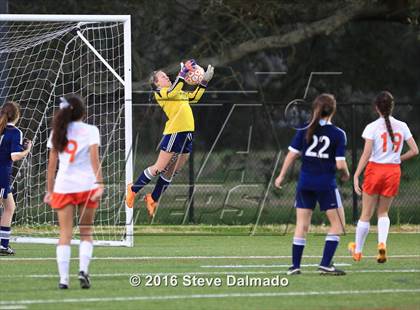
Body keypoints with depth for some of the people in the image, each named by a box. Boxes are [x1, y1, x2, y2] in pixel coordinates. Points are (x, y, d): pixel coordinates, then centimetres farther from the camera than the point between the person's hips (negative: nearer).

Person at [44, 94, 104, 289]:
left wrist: (49, 190, 13)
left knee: (65, 234, 2)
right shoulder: (90, 130, 1)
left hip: (63, 187, 2)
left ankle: (63, 278, -7)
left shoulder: (57, 132, 9)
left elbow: (52, 163, 9)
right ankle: (83, 270, -10)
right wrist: (100, 184, -12)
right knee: (86, 233, 10)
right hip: (86, 185, -2)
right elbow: (94, 159, -9)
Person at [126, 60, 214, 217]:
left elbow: (194, 97, 26)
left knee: (172, 171, 10)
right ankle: (133, 189, 11)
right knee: (160, 168, -4)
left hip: (187, 133, 8)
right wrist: (183, 73, -23)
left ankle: (153, 199, 21)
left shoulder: (179, 92, 22)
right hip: (174, 132, -8)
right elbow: (172, 92, -22)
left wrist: (204, 81, 17)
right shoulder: (159, 92, -3)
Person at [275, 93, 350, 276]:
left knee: (302, 224, 11)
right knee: (337, 223, 8)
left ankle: (295, 266, 12)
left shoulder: (304, 131, 0)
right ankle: (325, 264, 0)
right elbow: (340, 164, -12)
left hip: (305, 182, 4)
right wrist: (346, 174, 9)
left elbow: (292, 154, 0)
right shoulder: (338, 134, -8)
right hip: (326, 183, -4)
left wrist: (281, 176, 11)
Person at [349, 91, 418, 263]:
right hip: (393, 171, 3)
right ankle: (382, 243, -10)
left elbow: (366, 155, -14)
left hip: (375, 169, -3)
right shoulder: (402, 126, 1)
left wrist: (356, 176, -11)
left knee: (366, 213, 9)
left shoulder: (372, 127, -9)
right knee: (383, 212, 16)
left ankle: (357, 251, 20)